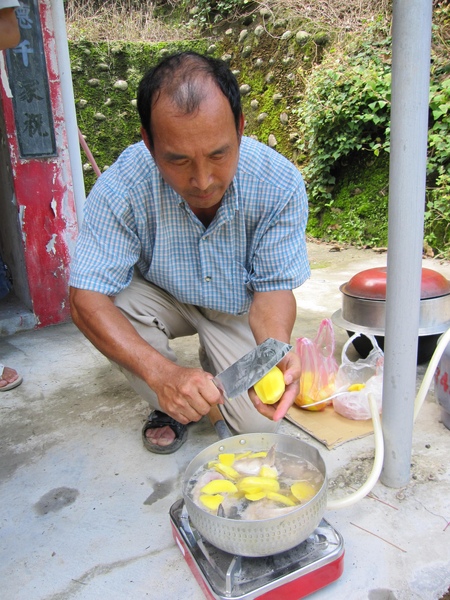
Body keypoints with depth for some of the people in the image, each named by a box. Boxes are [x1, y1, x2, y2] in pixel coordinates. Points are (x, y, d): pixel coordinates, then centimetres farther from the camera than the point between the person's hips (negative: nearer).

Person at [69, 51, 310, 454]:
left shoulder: (280, 185, -27)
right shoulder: (122, 186, -31)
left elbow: (274, 288, -21)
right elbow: (86, 297, -31)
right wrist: (162, 373, -46)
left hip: (237, 310, 0)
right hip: (162, 297, 1)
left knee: (259, 422, -16)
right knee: (115, 299, -32)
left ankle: (216, 358, 19)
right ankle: (171, 407, -4)